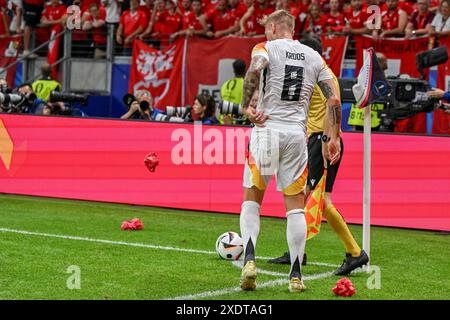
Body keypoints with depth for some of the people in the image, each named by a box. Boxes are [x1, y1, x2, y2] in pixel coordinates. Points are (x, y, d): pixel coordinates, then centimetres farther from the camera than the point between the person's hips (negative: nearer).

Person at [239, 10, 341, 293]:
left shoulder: (265, 48, 2)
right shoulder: (314, 57, 14)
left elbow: (254, 69, -22)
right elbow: (334, 99, 7)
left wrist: (245, 106, -16)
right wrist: (334, 138, 11)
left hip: (267, 129, -3)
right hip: (297, 134, 3)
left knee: (252, 200, 9)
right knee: (296, 206, 6)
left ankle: (249, 260, -10)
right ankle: (296, 276, 3)